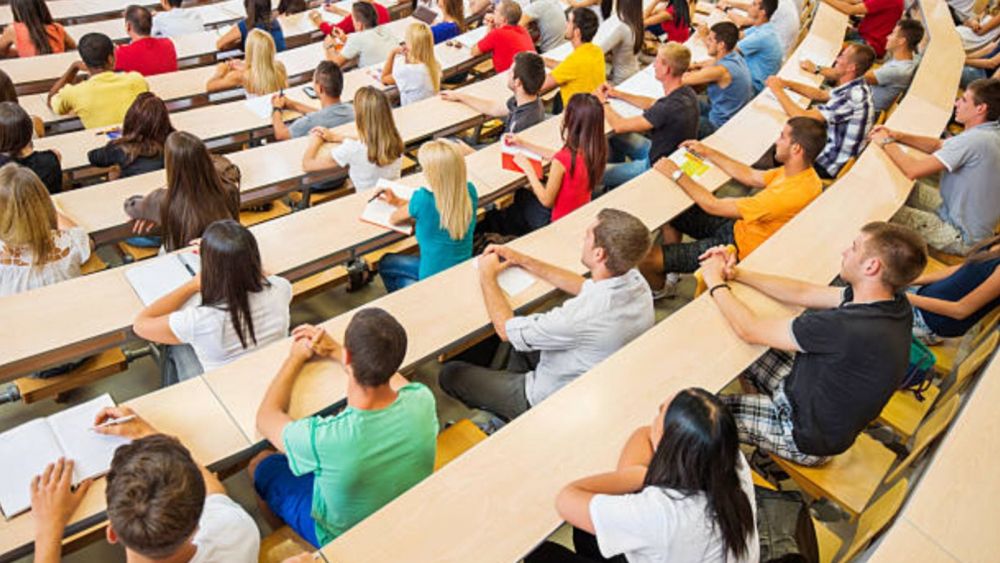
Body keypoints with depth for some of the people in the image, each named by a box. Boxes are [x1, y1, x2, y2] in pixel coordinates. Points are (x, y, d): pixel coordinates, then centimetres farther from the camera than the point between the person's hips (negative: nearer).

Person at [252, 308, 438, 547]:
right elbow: (387, 370, -2)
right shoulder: (422, 400, -30)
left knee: (261, 463, 19)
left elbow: (266, 417, -16)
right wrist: (334, 351, 3)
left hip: (341, 538, -4)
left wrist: (296, 358, -4)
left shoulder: (322, 438, -41)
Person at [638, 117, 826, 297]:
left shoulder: (789, 195, -35)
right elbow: (751, 176, 10)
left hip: (740, 249, -10)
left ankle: (660, 290, 24)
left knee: (646, 259, -12)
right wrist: (708, 153, 9)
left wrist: (677, 174, -19)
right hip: (738, 226, 10)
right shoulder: (801, 171, -6)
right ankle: (670, 275, 25)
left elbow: (714, 206, -28)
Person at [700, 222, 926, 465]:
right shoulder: (892, 303, -11)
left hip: (804, 435, -8)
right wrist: (736, 273, -5)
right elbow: (802, 293, 0)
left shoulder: (849, 328, -38)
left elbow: (750, 329, -28)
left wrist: (715, 281, -12)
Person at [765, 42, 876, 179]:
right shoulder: (857, 87, 0)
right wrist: (787, 83, -1)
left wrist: (778, 90, -18)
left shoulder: (852, 96, -30)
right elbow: (821, 94, 13)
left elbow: (803, 118, -30)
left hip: (828, 167, -9)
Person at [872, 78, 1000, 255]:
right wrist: (897, 136, -3)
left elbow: (913, 170, -30)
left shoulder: (974, 140, -30)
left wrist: (887, 142, -14)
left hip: (962, 238, -10)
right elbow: (938, 145, 11)